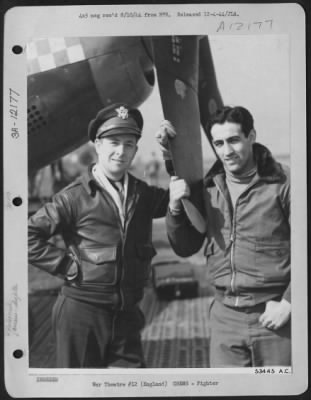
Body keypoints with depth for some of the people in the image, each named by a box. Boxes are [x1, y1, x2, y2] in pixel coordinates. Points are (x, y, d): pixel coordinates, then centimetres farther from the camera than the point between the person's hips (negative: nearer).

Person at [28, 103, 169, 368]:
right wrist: (67, 265, -12)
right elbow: (30, 235, -9)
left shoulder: (142, 194, 6)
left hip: (127, 314, 4)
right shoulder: (75, 196, -9)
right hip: (81, 312, -4)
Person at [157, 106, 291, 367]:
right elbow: (185, 248, 11)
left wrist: (288, 302, -11)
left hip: (272, 315, -3)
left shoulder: (282, 182, -7)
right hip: (225, 315, 3)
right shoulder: (207, 188, 6)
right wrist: (175, 207, -5)